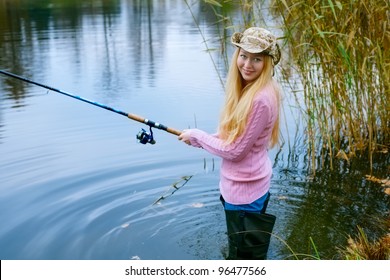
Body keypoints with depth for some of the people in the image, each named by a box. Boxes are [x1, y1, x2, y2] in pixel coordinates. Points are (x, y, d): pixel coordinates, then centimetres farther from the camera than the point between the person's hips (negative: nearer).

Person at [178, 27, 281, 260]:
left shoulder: (260, 99, -27)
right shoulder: (251, 89, 3)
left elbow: (235, 150, -22)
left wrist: (196, 136, -10)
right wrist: (199, 139, -1)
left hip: (244, 188, -9)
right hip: (244, 183, 9)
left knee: (245, 253, 10)